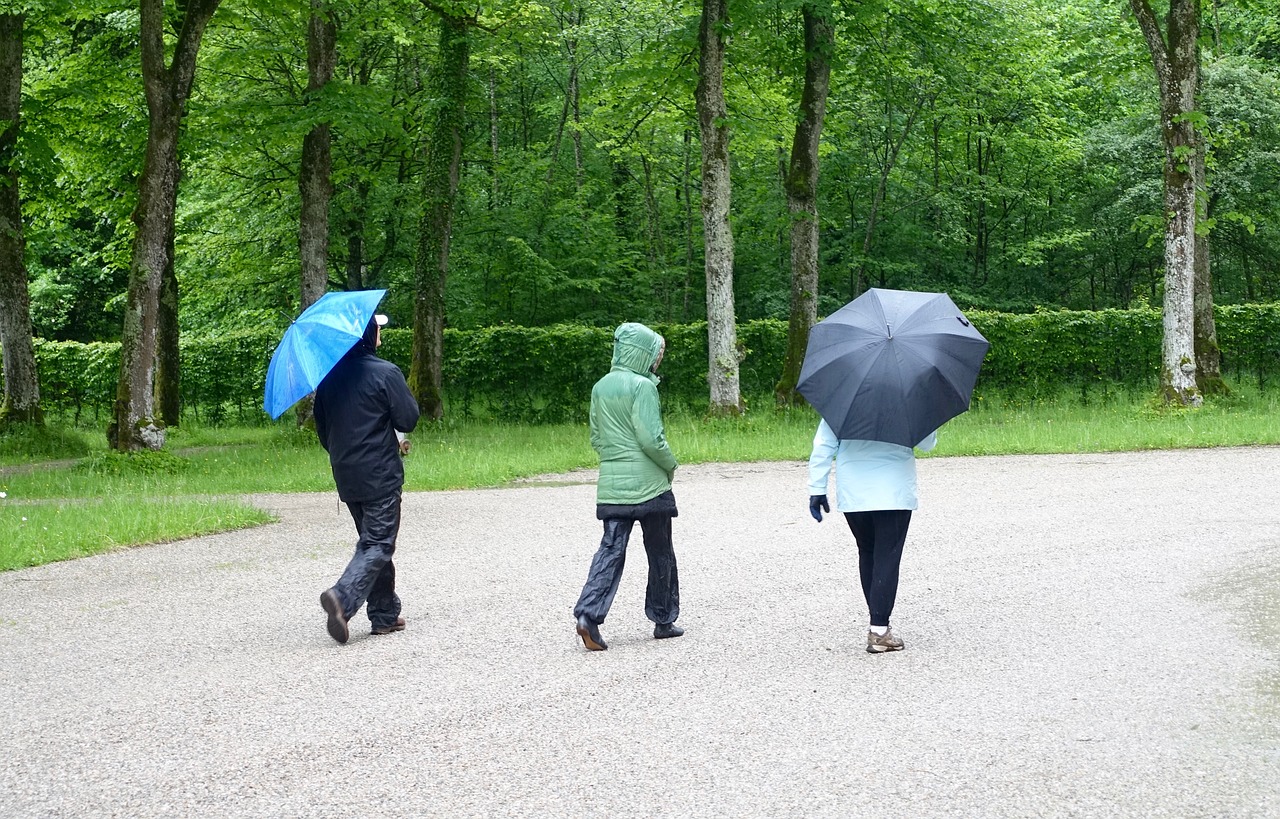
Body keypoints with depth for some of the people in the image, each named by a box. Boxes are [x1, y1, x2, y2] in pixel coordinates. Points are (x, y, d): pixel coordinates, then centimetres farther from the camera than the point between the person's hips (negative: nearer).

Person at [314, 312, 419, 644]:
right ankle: (343, 597, -25)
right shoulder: (386, 373, -13)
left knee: (372, 541, 16)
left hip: (346, 476, 7)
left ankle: (385, 614, 19)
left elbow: (322, 427, 13)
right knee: (378, 545, -4)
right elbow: (408, 419, -12)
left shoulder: (329, 376, 6)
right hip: (380, 474, -7)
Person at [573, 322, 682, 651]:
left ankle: (589, 614, -14)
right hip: (648, 484, -6)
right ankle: (663, 620, 19)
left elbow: (596, 438, 14)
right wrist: (671, 465, -1)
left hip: (611, 485, 6)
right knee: (660, 553, 9)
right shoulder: (642, 386, -13)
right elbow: (651, 438, -17)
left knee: (611, 550, 4)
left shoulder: (600, 387, 9)